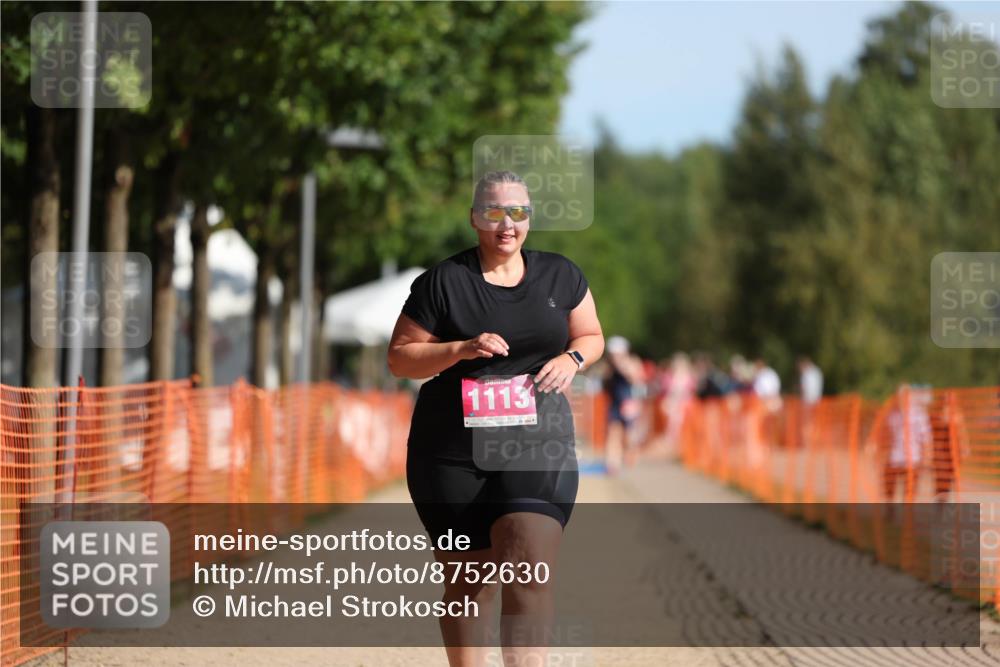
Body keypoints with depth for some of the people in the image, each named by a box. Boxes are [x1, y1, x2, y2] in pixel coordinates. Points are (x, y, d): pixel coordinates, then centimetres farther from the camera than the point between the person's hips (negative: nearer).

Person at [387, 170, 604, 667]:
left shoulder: (559, 276, 8)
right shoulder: (443, 282, -2)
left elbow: (591, 337, 20)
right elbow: (399, 358, 0)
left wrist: (572, 358, -4)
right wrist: (462, 349, -16)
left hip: (538, 446, 1)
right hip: (453, 453, -1)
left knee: (531, 572, -17)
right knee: (471, 581, 3)